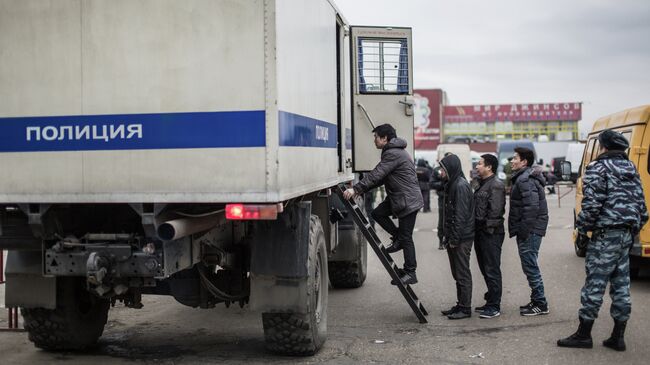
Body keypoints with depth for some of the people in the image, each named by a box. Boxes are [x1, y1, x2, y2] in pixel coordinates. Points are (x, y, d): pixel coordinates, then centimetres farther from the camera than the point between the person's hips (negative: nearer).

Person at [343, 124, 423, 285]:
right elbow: (380, 178, 17)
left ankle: (410, 273, 3)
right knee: (377, 213, 8)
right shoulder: (393, 152, 16)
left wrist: (355, 189, -26)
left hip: (408, 200, -10)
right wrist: (360, 190, 9)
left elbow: (376, 175, -25)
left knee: (406, 237, -4)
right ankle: (398, 238, 17)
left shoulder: (393, 154, -18)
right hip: (398, 198, 10)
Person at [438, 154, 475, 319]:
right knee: (457, 273, 15)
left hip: (461, 239, -10)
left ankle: (465, 308, 5)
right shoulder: (451, 185, 15)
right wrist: (446, 235, 15)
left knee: (462, 274, -2)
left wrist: (454, 238, -19)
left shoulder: (461, 186, -16)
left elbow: (461, 215, -20)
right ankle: (460, 305, 24)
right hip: (453, 238, 10)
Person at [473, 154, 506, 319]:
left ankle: (494, 306, -2)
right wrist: (476, 228, 14)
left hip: (491, 233, -10)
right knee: (485, 269, 15)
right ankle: (491, 301, 24)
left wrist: (487, 226, -16)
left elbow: (495, 211, -20)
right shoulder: (482, 184, 19)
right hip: (480, 232, 10)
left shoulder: (496, 185, -13)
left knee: (492, 270, -6)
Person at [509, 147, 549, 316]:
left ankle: (540, 304, 1)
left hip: (530, 230, -11)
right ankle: (536, 301, 23)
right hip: (529, 229, 11)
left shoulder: (525, 180, -16)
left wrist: (524, 231, -22)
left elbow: (532, 207, -25)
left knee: (530, 266, -6)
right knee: (530, 266, 15)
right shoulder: (523, 177, 17)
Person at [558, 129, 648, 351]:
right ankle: (618, 337, 14)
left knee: (595, 283, -3)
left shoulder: (598, 169, -9)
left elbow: (591, 204, -17)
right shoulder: (631, 169, 14)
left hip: (606, 233, -8)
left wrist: (582, 229, -6)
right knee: (621, 283, 10)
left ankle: (584, 334, 3)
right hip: (627, 233, 8)